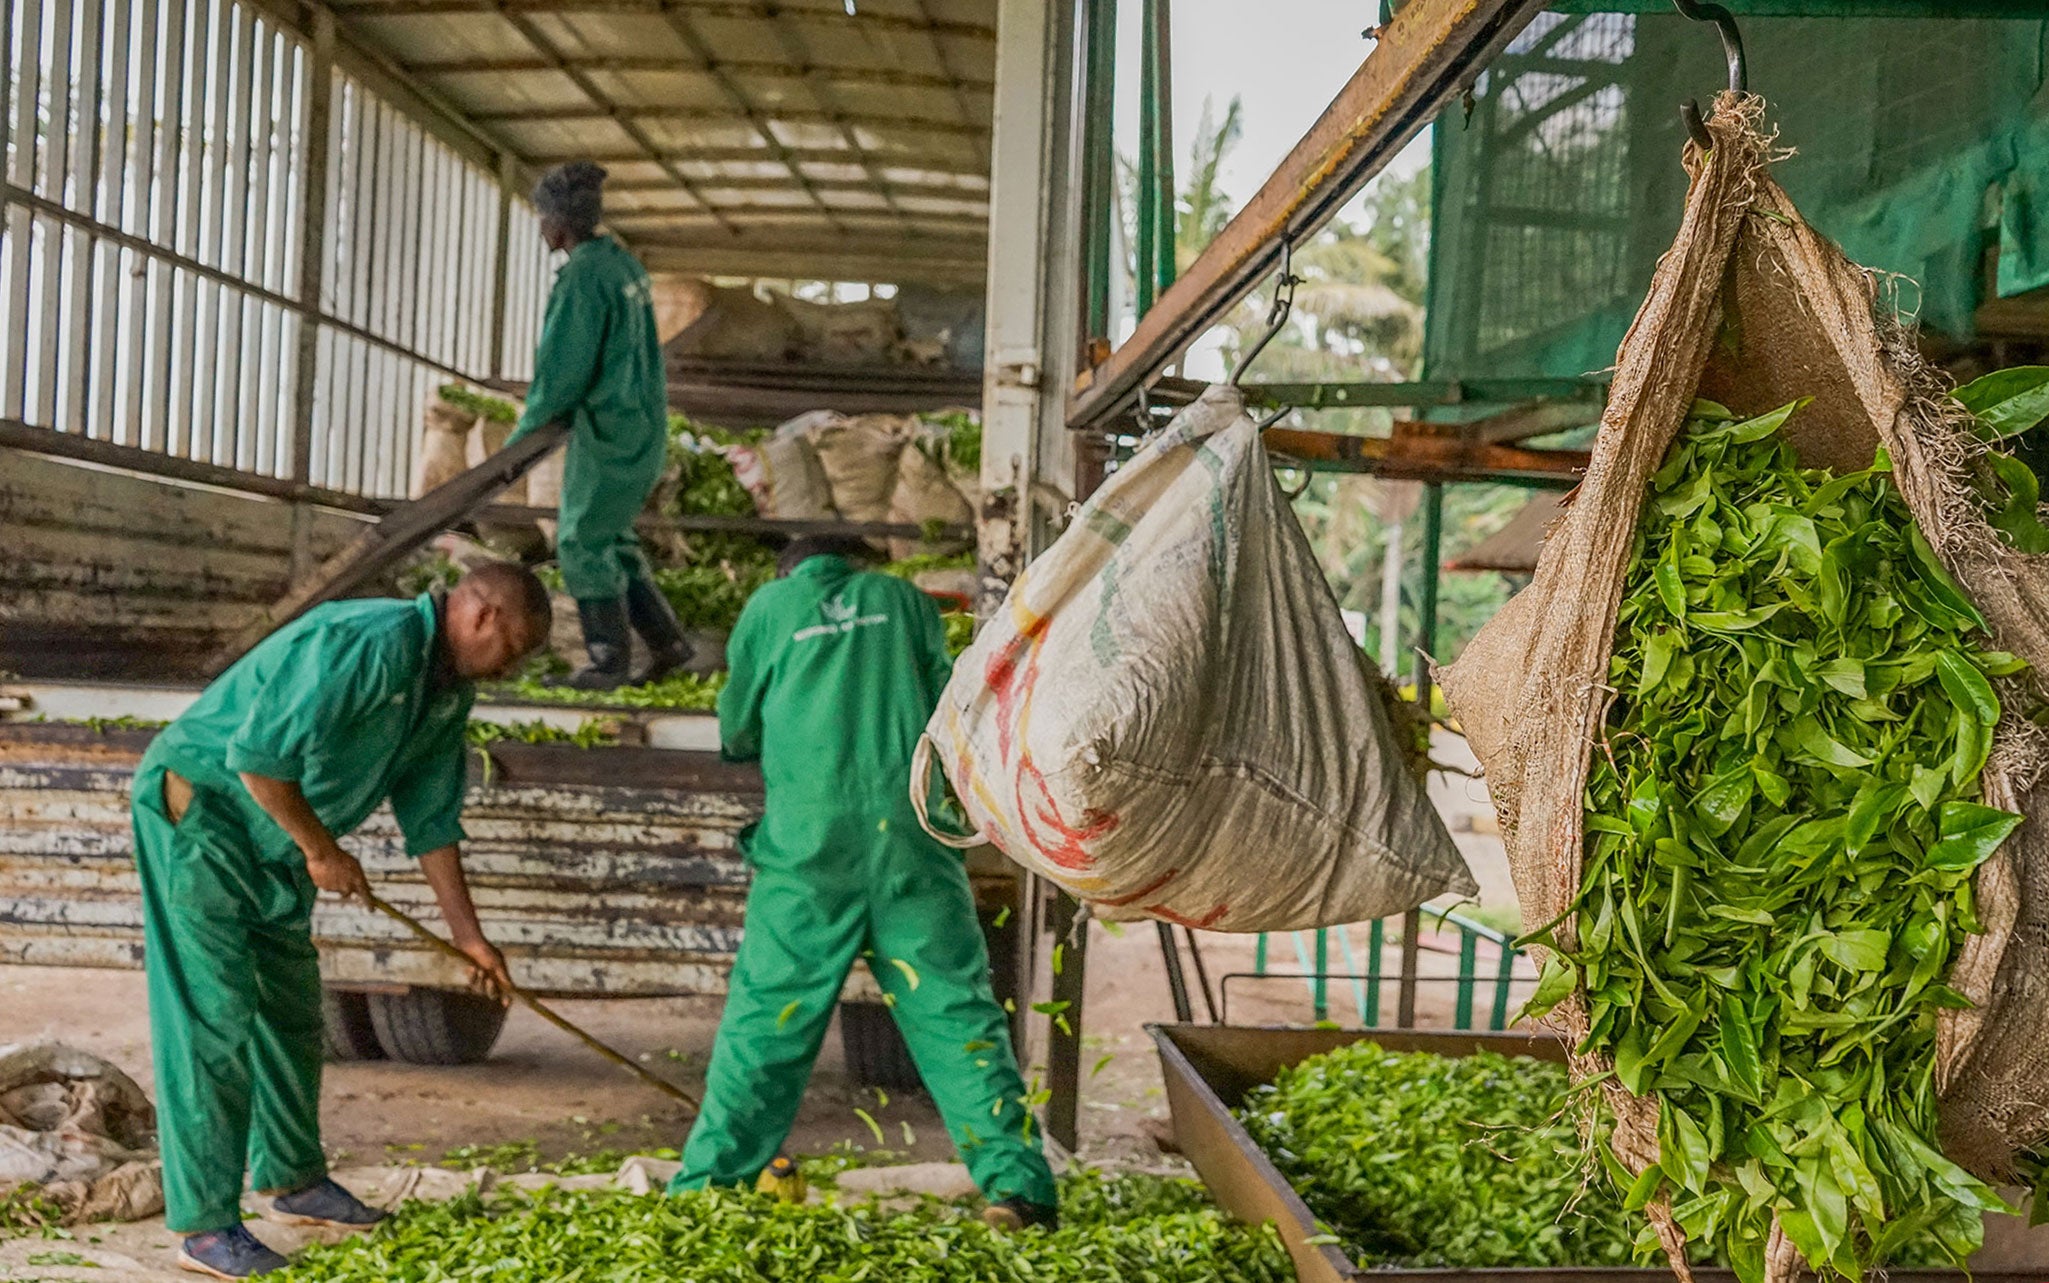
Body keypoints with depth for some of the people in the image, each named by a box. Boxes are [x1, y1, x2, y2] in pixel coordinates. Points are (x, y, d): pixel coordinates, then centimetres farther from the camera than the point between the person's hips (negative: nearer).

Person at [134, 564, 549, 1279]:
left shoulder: (450, 690, 4)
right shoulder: (373, 643, -28)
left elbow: (432, 814, 11)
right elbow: (260, 751, -31)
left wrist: (467, 932, 10)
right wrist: (323, 851, -19)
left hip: (272, 840, 10)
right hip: (198, 810, -10)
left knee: (290, 1009, 16)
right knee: (213, 1015, -8)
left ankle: (291, 1178, 31)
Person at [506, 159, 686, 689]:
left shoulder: (583, 278, -18)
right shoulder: (623, 263, 10)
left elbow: (563, 370, -18)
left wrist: (523, 434, -4)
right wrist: (550, 417, 19)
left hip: (607, 432, -9)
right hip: (643, 423, 9)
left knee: (583, 544, 2)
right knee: (608, 538, 17)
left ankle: (609, 661, 8)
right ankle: (666, 641, 17)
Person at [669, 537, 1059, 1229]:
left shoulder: (770, 606, 13)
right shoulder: (903, 599, 16)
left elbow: (736, 732, 20)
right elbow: (946, 712, 22)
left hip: (808, 833, -1)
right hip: (912, 825, 1)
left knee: (766, 1015, 4)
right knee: (952, 1004, 2)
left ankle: (707, 1185, 7)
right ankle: (1016, 1183, -2)